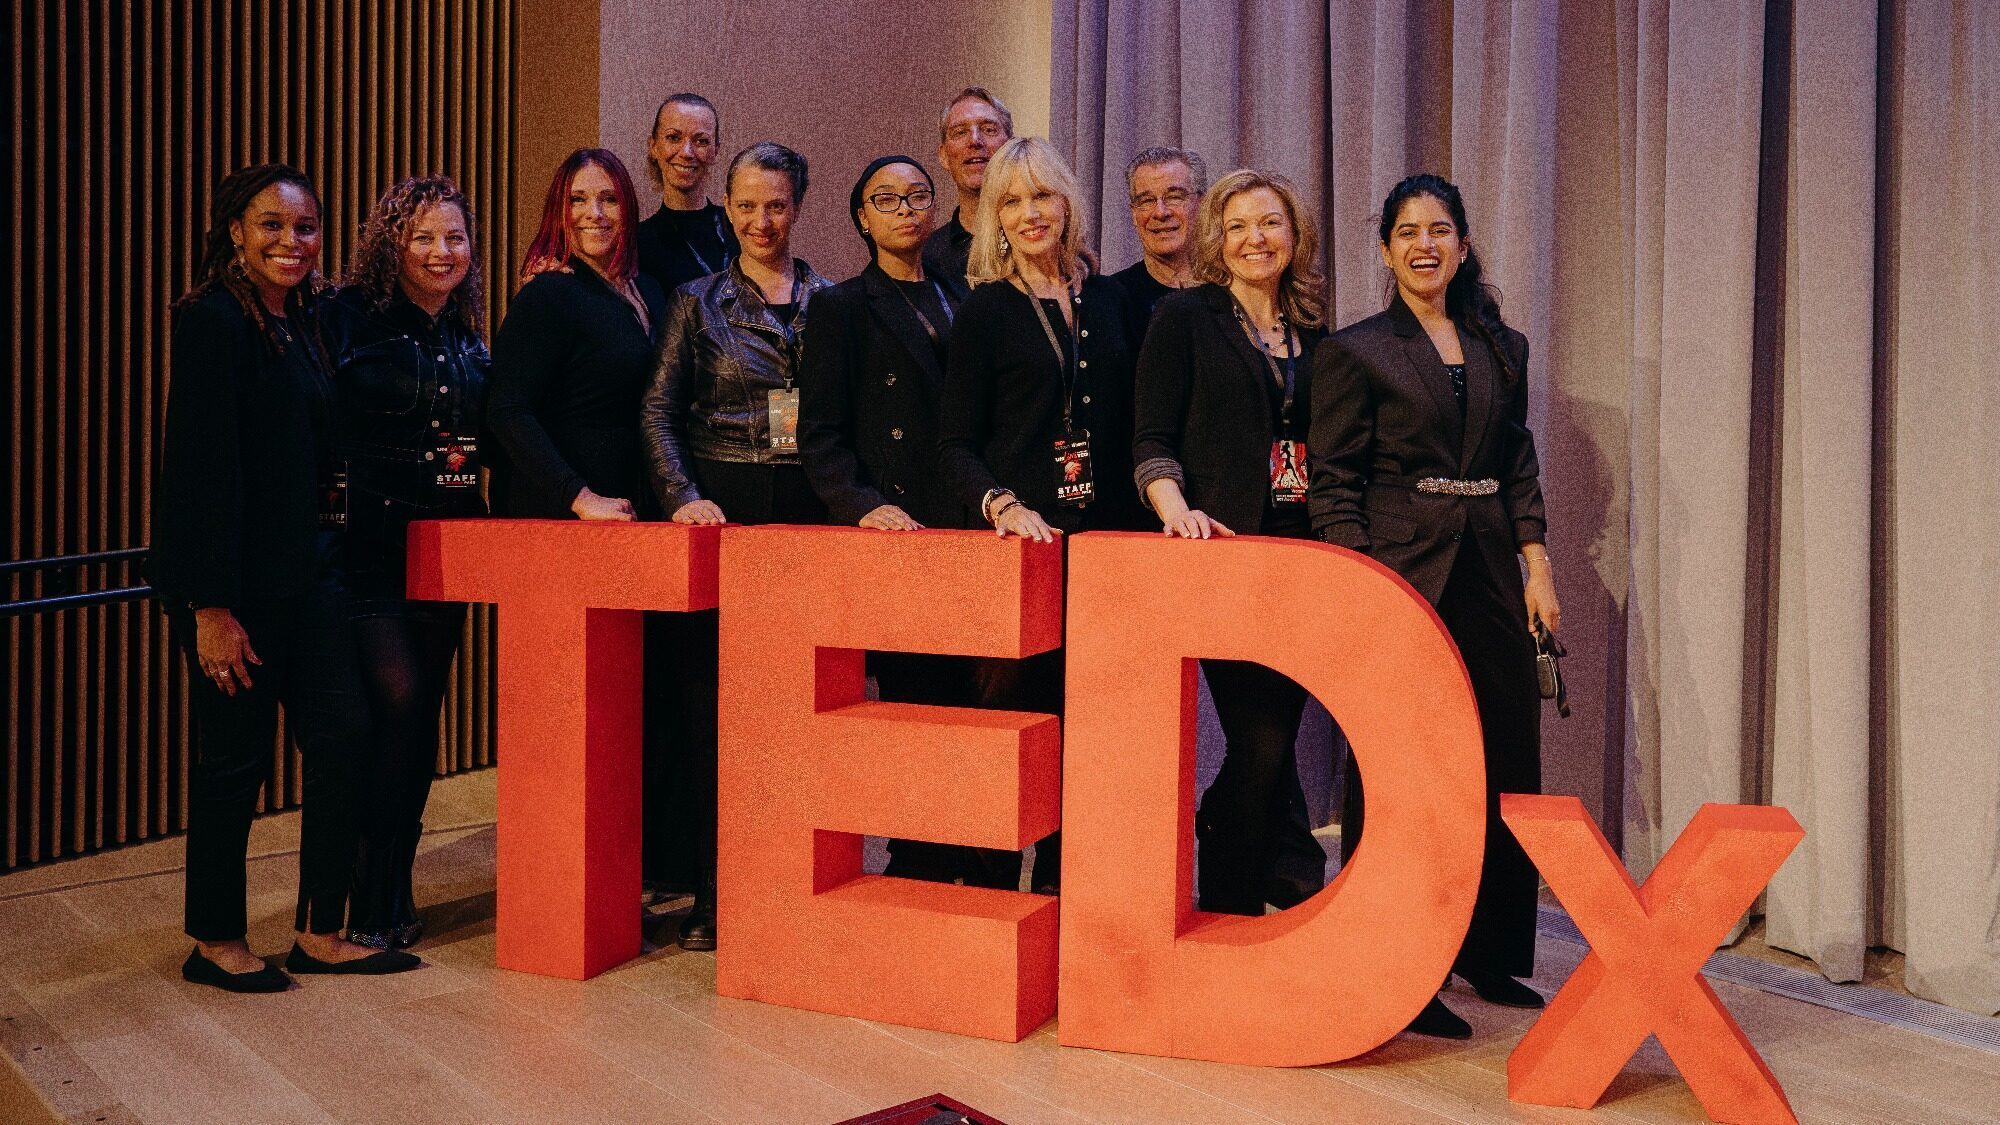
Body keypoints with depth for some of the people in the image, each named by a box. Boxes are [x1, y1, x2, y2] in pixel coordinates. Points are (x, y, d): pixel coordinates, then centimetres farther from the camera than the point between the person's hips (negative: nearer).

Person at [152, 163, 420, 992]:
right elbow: (205, 466, -16)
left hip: (305, 572, 8)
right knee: (236, 758, 2)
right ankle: (216, 942, 18)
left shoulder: (302, 326, 14)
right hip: (234, 581, -7)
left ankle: (321, 934, 13)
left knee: (342, 735, 3)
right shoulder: (213, 321, -10)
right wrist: (211, 608, -19)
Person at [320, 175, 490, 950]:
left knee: (420, 718, 9)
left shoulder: (469, 343, 14)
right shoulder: (351, 320, -3)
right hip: (369, 546, -6)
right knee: (399, 704, -13)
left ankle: (393, 895, 21)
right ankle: (371, 909, -2)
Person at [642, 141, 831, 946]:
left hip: (809, 514, 1)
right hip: (726, 510, -1)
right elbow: (658, 412, 4)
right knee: (714, 703, -1)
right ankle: (712, 892, 7)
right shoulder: (699, 303, 9)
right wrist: (683, 495, -10)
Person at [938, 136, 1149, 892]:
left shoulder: (1110, 300, 13)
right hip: (1019, 538, -3)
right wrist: (1004, 507, -17)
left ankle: (1064, 883, 16)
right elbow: (955, 445, -1)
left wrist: (1136, 519, 5)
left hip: (1105, 537, 3)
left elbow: (1128, 427, 15)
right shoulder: (985, 311, 3)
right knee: (1017, 706, -3)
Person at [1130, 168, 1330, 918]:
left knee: (1276, 735, 9)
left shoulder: (1313, 330, 16)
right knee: (1261, 743, -8)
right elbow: (1151, 440, -3)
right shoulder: (1185, 318, 2)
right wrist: (1177, 511, -21)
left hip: (1302, 554, 5)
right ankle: (1229, 910, 8)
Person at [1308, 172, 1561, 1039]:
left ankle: (1489, 952, 22)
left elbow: (1520, 470, 15)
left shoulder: (1503, 350, 14)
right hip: (1400, 569, -5)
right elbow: (1334, 482, -4)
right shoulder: (1354, 350, 0)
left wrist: (1537, 565, 5)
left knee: (1504, 758, 7)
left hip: (1489, 573, 5)